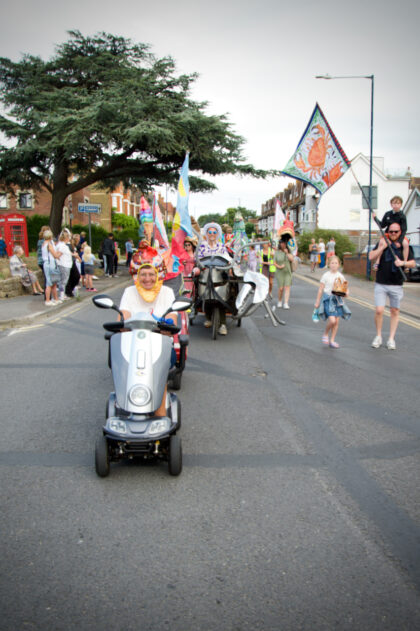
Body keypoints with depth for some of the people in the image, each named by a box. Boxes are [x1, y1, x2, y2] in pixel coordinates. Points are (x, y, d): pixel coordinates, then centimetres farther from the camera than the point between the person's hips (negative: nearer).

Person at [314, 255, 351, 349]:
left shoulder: (340, 276, 6)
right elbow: (321, 289, -1)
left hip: (337, 299, 4)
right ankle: (325, 334, 10)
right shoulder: (326, 275, -4)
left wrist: (346, 293, -11)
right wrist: (317, 302, 0)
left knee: (336, 321, 3)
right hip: (328, 299, -4)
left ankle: (332, 340, 15)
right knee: (332, 320, -17)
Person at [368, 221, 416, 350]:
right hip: (381, 284, -1)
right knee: (379, 311, -8)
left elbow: (413, 263, 2)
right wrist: (382, 247, -16)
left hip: (396, 285, 1)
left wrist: (403, 263, -17)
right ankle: (378, 336, 10)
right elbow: (371, 257, -5)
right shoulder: (382, 243, 4)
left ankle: (391, 339, 16)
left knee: (395, 311, 6)